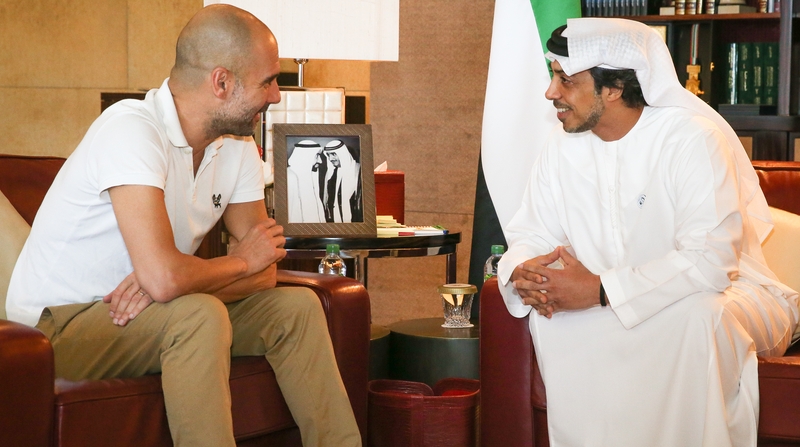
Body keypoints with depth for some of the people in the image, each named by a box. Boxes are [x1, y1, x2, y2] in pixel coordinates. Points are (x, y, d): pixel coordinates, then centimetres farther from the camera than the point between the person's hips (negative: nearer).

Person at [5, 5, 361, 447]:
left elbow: (263, 272, -3)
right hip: (60, 324, -8)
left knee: (296, 306, -4)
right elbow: (164, 278, -35)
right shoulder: (131, 128, -26)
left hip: (153, 311, 8)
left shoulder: (238, 145, 0)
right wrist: (239, 262, -15)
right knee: (200, 315, -32)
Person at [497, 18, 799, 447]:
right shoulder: (562, 146, 0)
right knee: (543, 308, -20)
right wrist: (522, 273, -23)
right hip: (610, 303, 6)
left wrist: (602, 290, -32)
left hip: (725, 291, -5)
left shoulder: (694, 139, -21)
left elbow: (710, 261, -29)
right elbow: (531, 235, 3)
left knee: (696, 314, -38)